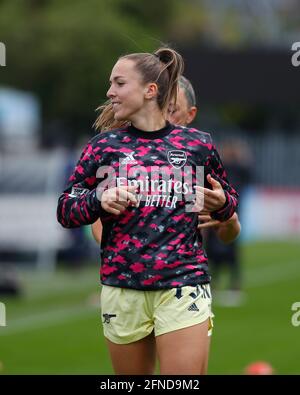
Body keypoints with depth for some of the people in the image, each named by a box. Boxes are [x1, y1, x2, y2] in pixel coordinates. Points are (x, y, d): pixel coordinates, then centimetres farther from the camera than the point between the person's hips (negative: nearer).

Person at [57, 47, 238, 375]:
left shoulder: (198, 144, 3)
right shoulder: (103, 147, 4)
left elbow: (228, 203, 16)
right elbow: (64, 210, 5)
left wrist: (220, 203, -7)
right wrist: (98, 200, -14)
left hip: (183, 286, -2)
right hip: (122, 289, 2)